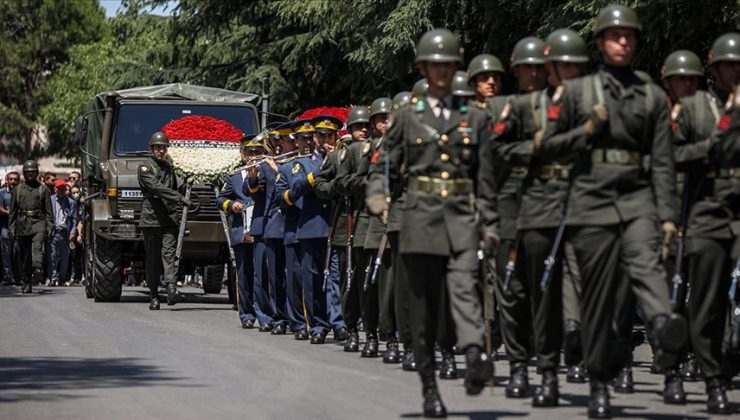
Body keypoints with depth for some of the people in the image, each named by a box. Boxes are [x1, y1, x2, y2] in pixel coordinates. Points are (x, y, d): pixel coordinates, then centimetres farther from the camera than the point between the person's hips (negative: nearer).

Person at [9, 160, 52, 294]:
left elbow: (48, 210, 8)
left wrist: (50, 226, 0)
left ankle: (38, 271, -40)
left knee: (37, 247, -24)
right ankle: (26, 282, 9)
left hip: (38, 223, -2)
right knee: (24, 255, 4)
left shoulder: (43, 189, 9)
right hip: (22, 224, 2)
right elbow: (13, 210, 15)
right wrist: (12, 227, 8)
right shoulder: (17, 189, 13)